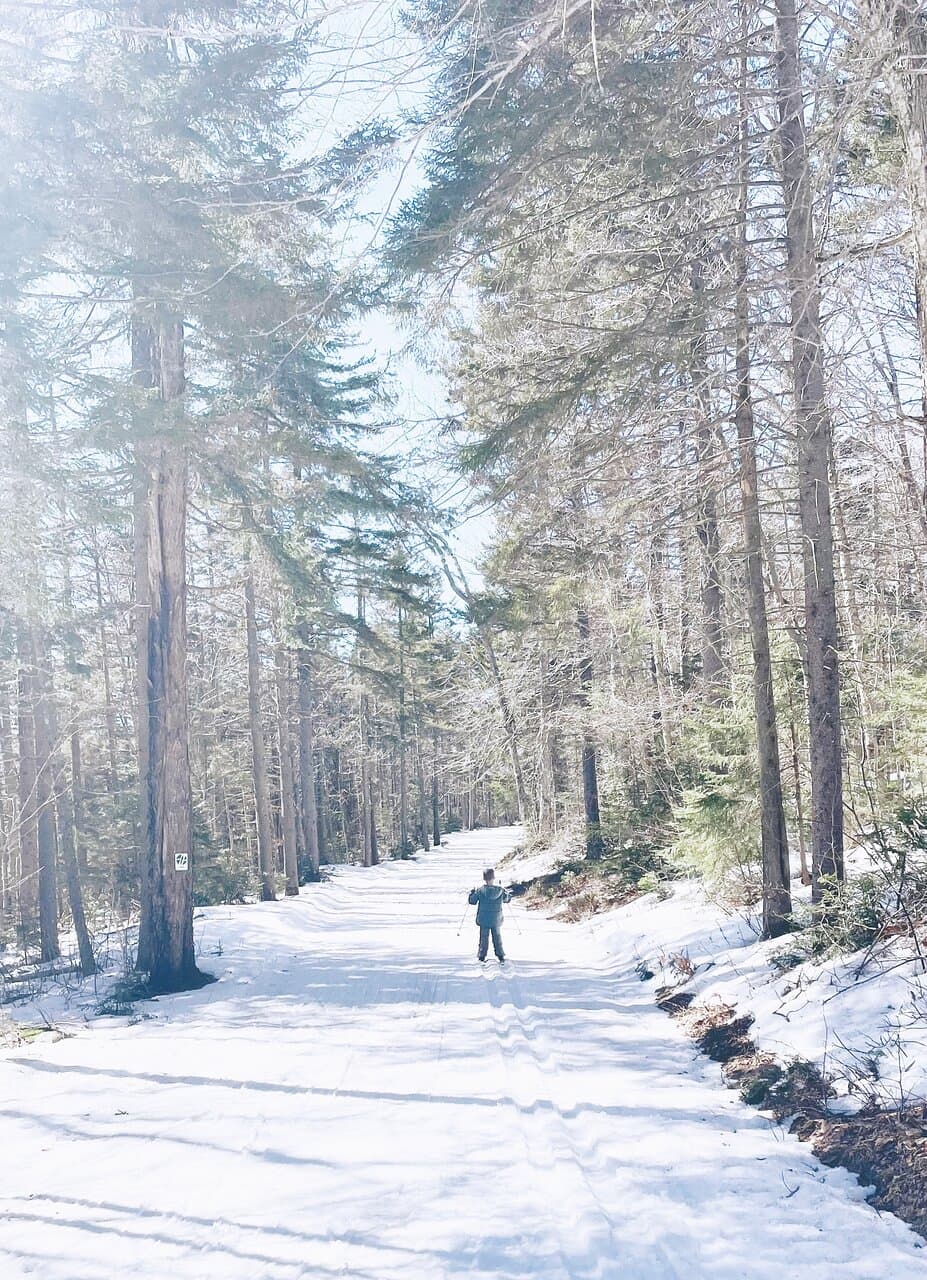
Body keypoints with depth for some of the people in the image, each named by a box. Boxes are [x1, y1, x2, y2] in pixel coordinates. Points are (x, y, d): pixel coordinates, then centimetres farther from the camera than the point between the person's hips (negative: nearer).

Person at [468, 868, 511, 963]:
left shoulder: (480, 890, -15)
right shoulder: (500, 890, -10)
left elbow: (472, 901, -5)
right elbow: (507, 899, 8)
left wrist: (472, 892, 12)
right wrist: (507, 893, 27)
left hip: (484, 920, -1)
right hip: (496, 920, 1)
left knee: (484, 938, 10)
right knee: (497, 938, 15)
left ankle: (481, 957, 12)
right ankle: (501, 957, 19)